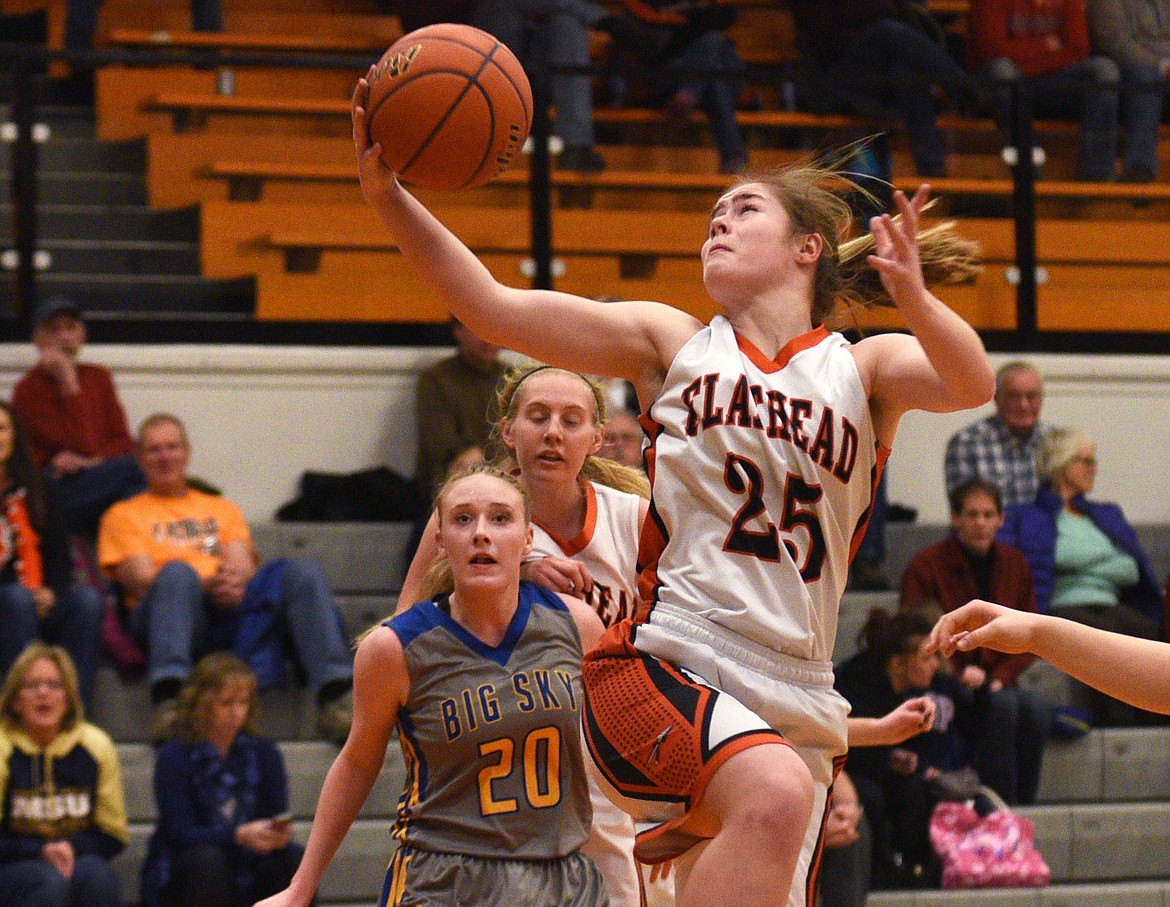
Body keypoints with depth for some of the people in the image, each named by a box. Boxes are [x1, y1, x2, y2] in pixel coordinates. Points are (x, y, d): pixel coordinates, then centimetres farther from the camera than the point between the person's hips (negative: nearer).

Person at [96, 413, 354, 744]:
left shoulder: (221, 509, 33)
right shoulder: (124, 515, 22)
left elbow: (243, 563, 15)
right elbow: (142, 578, 4)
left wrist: (235, 580, -13)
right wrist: (207, 585, -15)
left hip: (234, 604, 4)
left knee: (303, 573, -24)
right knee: (178, 572, -39)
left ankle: (335, 698, -40)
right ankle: (168, 702, -58)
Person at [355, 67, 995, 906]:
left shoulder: (863, 369, 10)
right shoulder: (673, 343, 12)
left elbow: (972, 384, -10)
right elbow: (494, 309, 6)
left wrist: (910, 295, -30)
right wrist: (389, 194, -7)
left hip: (794, 702, 3)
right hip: (662, 664, -2)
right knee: (772, 797, -33)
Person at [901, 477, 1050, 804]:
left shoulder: (1014, 564, 11)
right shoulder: (925, 566, -2)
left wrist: (998, 677, -5)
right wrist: (959, 675, -16)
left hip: (999, 686, 4)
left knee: (1035, 702, -30)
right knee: (1004, 704, -34)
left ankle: (1024, 805, -25)